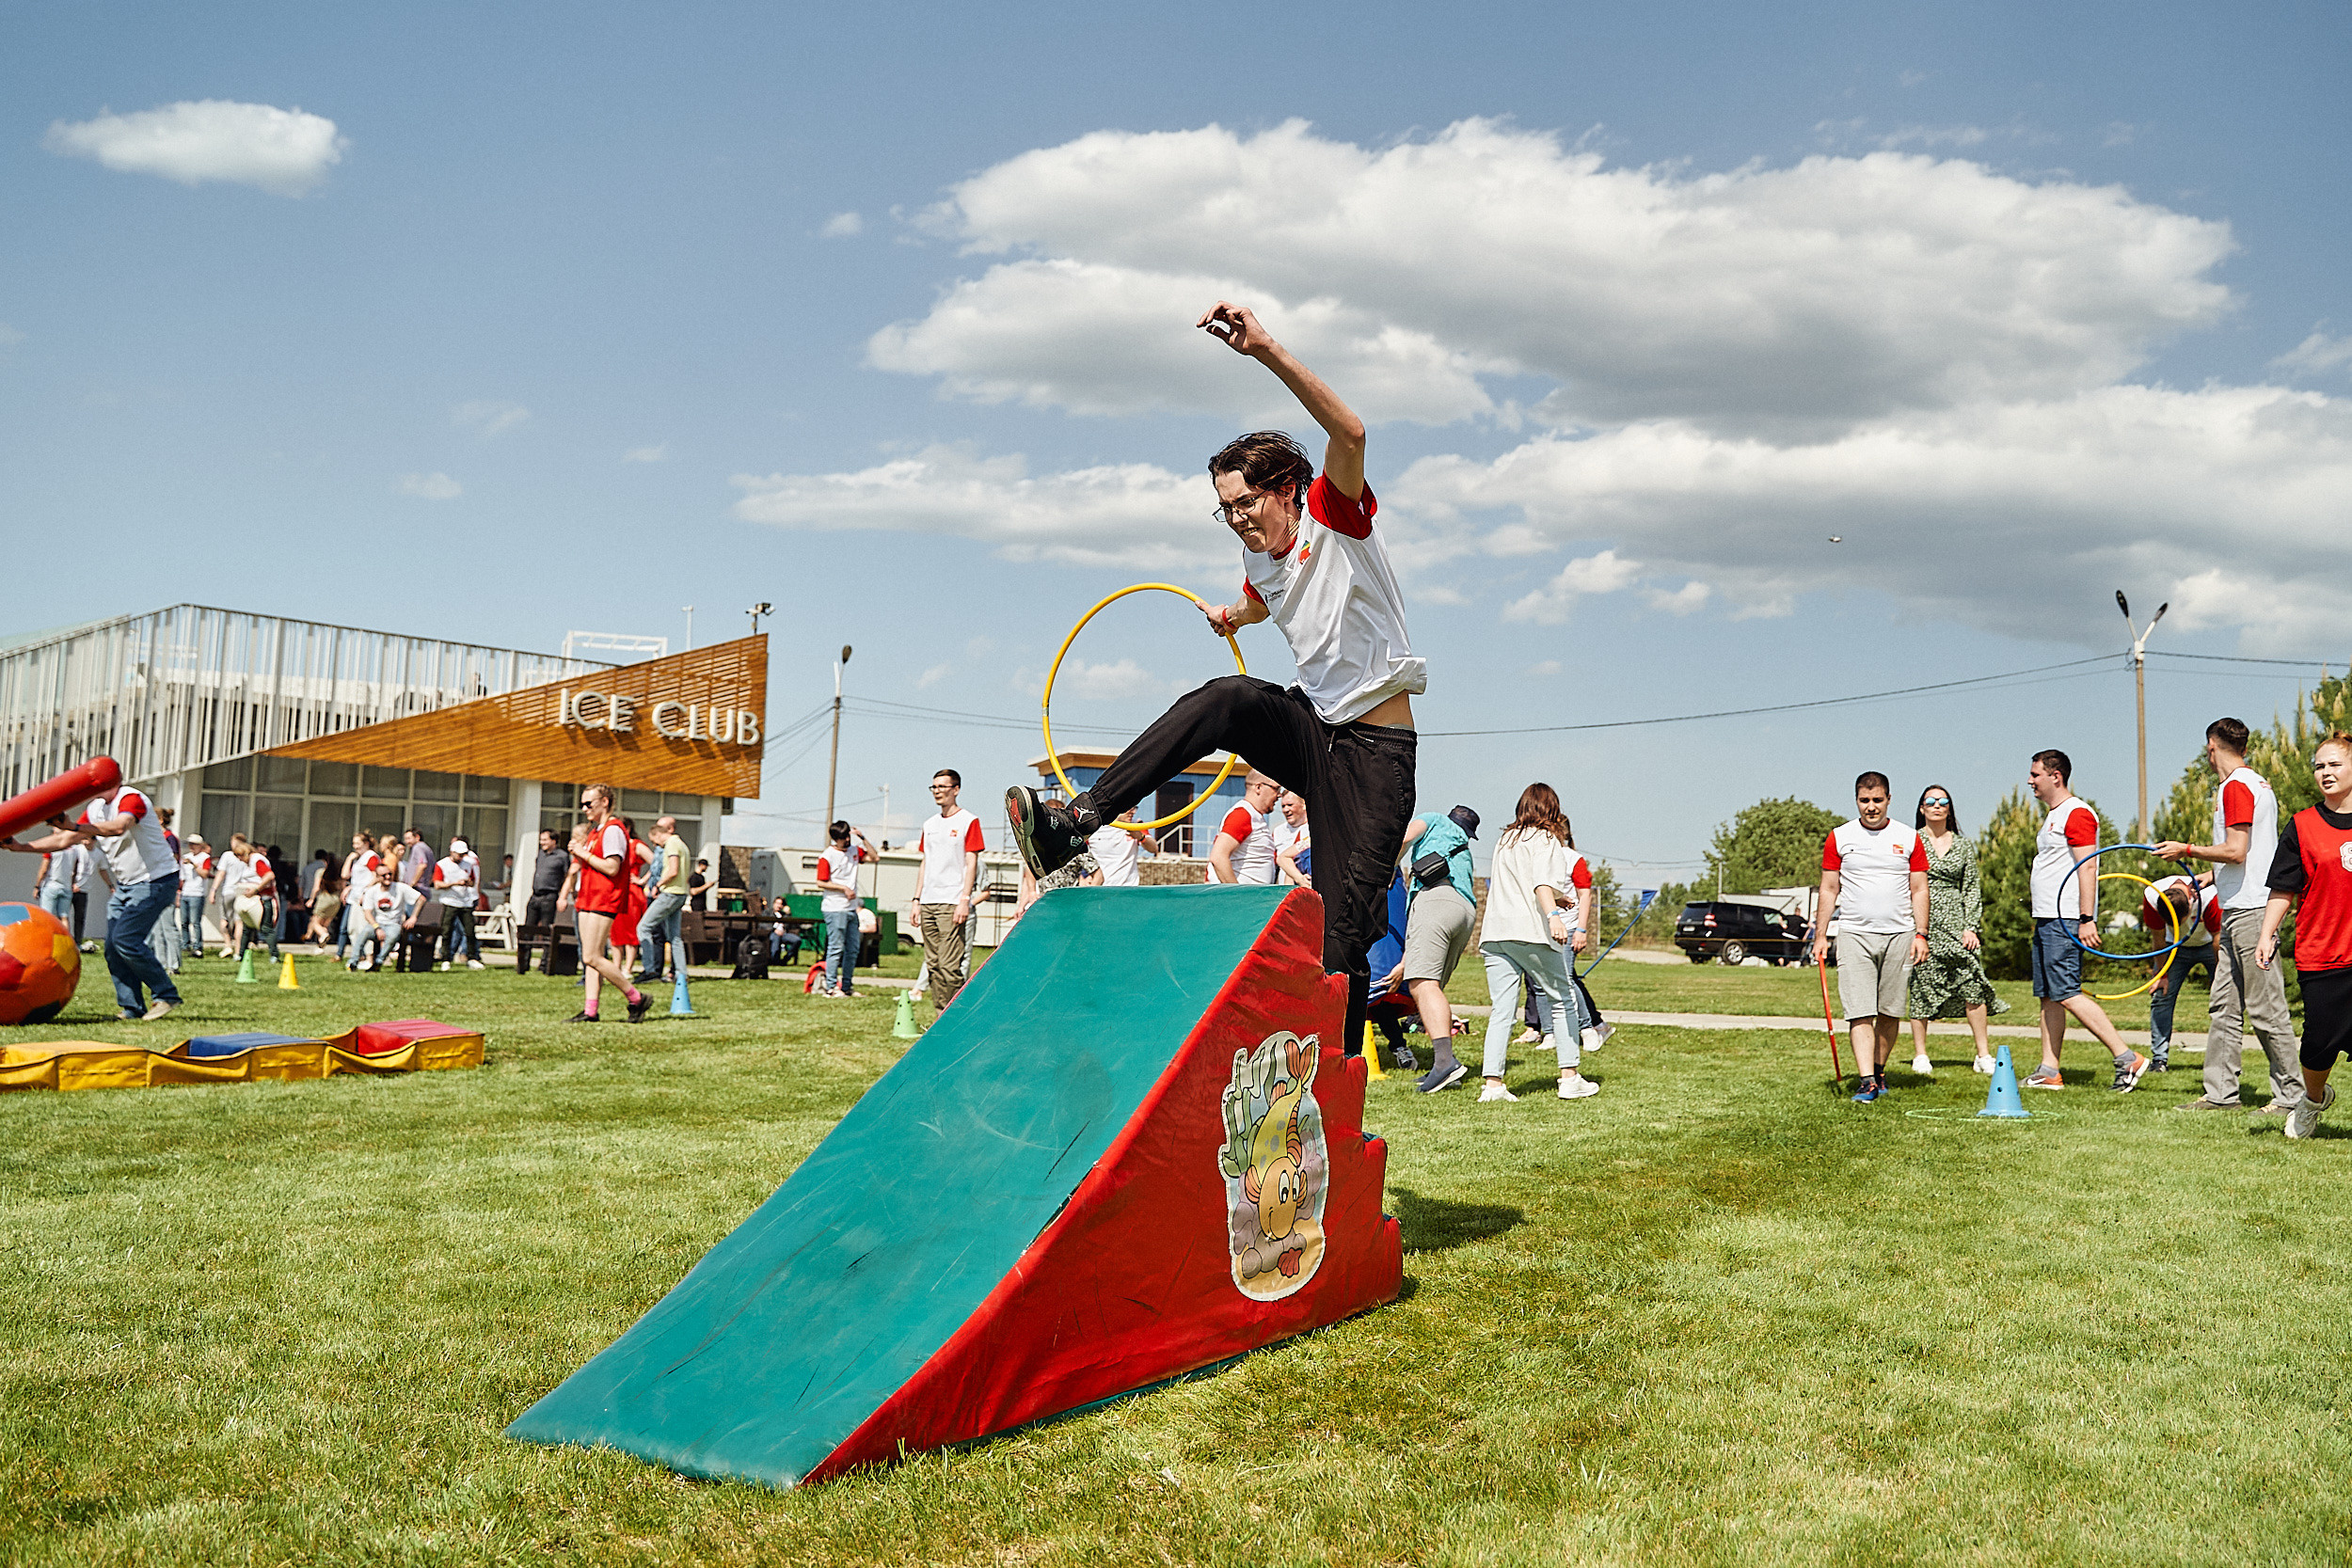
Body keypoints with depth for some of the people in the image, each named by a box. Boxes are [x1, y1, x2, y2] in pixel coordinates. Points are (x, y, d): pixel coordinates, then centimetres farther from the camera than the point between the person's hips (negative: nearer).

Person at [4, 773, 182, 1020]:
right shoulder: (94, 809, 10)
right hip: (124, 886, 9)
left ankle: (166, 995, -10)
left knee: (125, 939, -18)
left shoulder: (131, 799, -18)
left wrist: (74, 826, -47)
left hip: (156, 881, -9)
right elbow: (65, 840, 12)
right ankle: (131, 1007, 6)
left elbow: (118, 827, -39)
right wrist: (21, 847, 4)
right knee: (113, 947, 1)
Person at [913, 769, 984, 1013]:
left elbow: (971, 863, -7)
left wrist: (965, 899, -15)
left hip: (952, 902, -7)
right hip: (928, 902, 7)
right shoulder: (929, 824, 17)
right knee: (933, 964, 7)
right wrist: (917, 900, 14)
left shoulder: (968, 821, -2)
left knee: (950, 965, -12)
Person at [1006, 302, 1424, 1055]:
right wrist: (1234, 615, 21)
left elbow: (1350, 432, -32)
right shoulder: (1259, 563, 9)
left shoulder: (1335, 517, -10)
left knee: (1346, 933, -8)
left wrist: (1268, 351, -38)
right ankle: (1076, 820, -34)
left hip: (1376, 752, -5)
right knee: (1230, 699, -27)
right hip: (1312, 730, 5)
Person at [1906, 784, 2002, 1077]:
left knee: (1973, 987, -6)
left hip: (1955, 922, 2)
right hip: (1921, 924, -2)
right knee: (1922, 987, -2)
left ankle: (1984, 1055, 0)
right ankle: (1920, 1055, 9)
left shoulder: (1963, 845, 13)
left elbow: (1973, 888, 12)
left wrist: (1971, 927, 1)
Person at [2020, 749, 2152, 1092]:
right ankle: (2049, 1072, 10)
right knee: (2048, 996, 8)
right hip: (2048, 921, 11)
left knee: (2067, 994, -13)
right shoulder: (2053, 816, 20)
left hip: (2066, 921, -11)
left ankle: (2127, 1058, -11)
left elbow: (2088, 868, -18)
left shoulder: (2077, 814, -11)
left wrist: (2086, 919, -23)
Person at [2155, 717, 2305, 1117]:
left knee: (2265, 1008, -5)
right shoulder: (2257, 783, 18)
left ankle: (2291, 1096, 0)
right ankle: (2220, 1093, 13)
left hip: (2249, 912, -10)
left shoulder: (2236, 787, -13)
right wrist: (2206, 876, 29)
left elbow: (2235, 851, -20)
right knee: (2224, 1006, 10)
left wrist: (2187, 850, -8)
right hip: (2239, 909, 10)